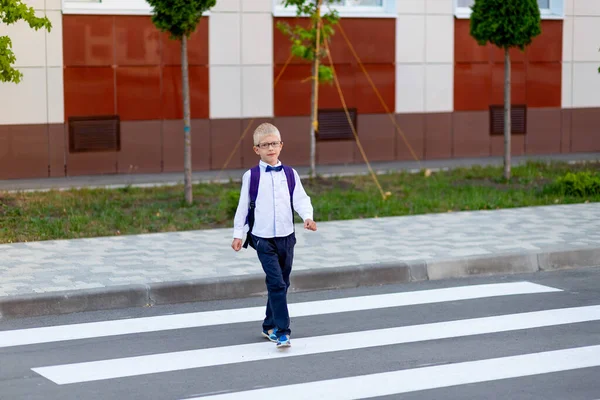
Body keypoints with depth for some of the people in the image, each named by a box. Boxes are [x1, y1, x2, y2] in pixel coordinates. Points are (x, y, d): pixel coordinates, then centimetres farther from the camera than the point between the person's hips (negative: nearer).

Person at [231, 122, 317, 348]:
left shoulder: (290, 174, 5)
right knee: (277, 283, -14)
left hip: (286, 236, 4)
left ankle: (269, 326, 28)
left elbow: (300, 199, -1)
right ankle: (282, 330, -13)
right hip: (263, 238, -4)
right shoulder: (250, 176, -2)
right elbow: (243, 206, 3)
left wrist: (307, 217, -19)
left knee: (280, 284, 12)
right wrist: (238, 234, 1)